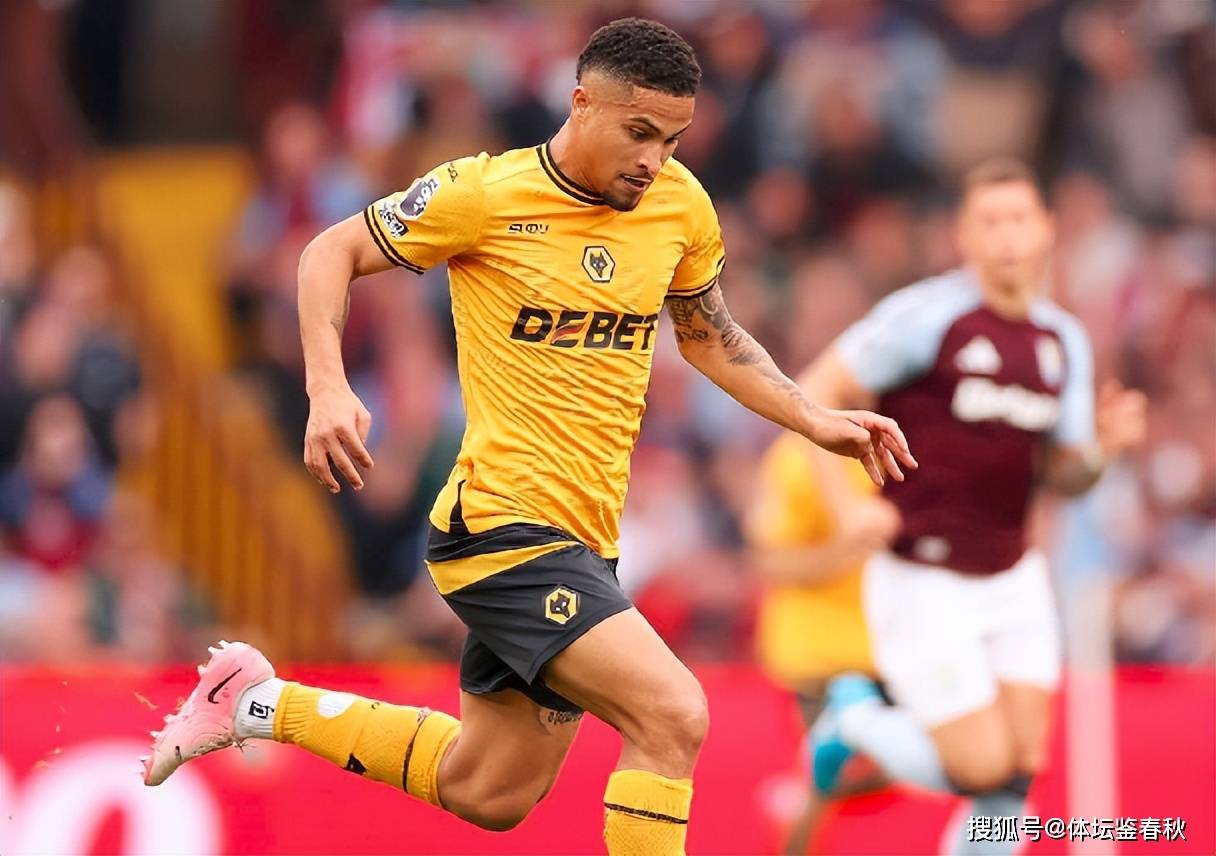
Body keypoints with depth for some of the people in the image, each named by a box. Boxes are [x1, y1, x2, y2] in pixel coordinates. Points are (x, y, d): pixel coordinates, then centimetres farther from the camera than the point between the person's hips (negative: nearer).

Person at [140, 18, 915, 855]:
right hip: (502, 525, -8)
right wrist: (328, 389, -16)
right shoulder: (485, 193, -13)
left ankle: (257, 703, 34)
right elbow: (333, 252, -1)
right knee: (674, 717, -23)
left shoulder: (681, 204, 3)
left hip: (582, 539, 8)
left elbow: (710, 336, 21)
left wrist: (815, 421, 10)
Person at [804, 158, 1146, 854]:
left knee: (1018, 774, 1)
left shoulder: (1064, 342, 5)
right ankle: (857, 717, 17)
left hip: (1014, 581, 6)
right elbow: (818, 392, -11)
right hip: (923, 586, -6)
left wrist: (1106, 440, -11)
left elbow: (1062, 476, 10)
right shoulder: (927, 316, -15)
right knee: (983, 769, -9)